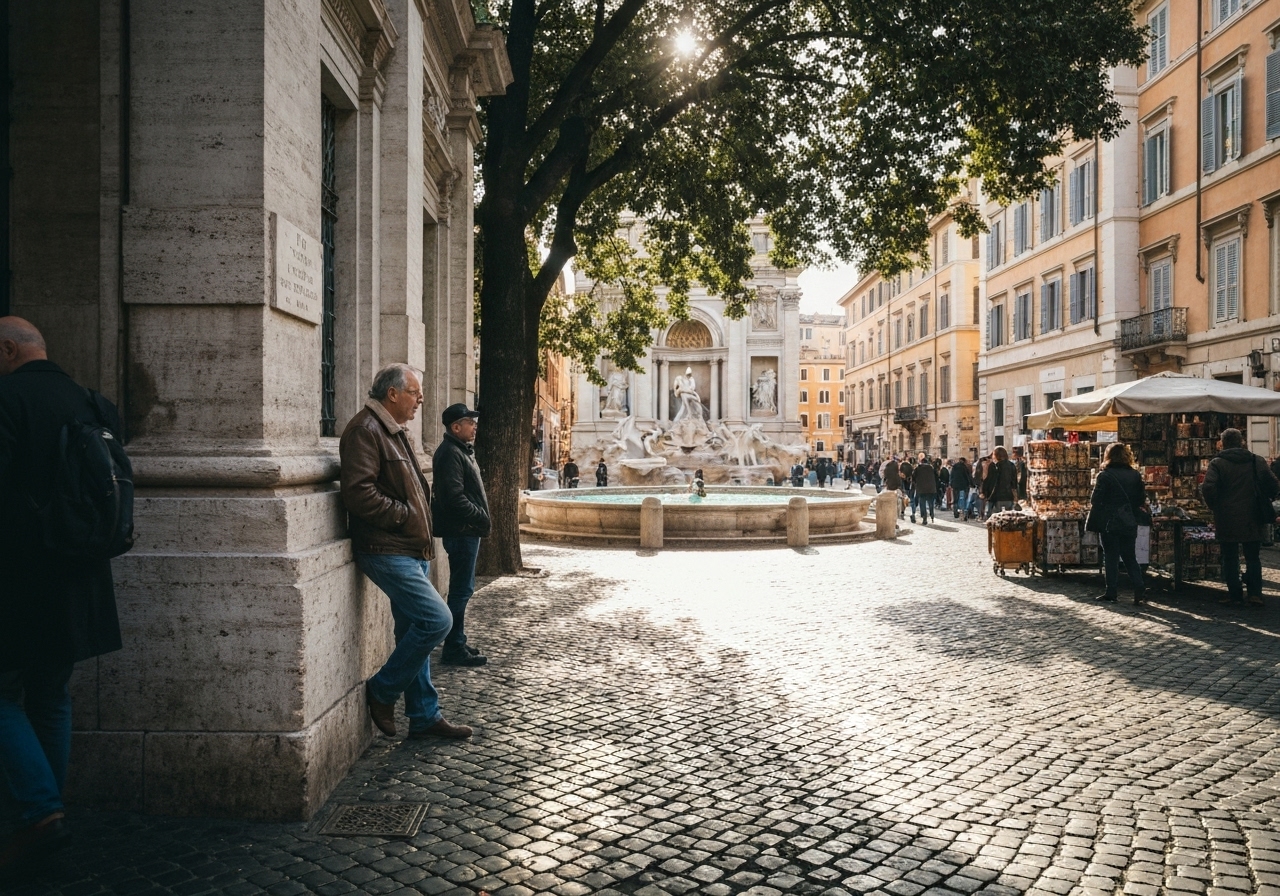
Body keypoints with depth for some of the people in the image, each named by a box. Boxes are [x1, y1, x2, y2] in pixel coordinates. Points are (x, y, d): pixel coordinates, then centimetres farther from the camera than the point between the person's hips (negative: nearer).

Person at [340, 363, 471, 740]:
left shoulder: (396, 431, 19)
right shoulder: (364, 430, -13)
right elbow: (359, 493, -24)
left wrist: (420, 519, 14)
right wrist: (405, 515, -16)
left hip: (411, 550, 10)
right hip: (386, 551, -10)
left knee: (414, 631, 13)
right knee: (437, 619, -15)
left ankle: (424, 716, 22)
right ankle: (382, 691, 4)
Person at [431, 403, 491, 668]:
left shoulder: (462, 451, 17)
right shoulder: (450, 453, -15)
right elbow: (455, 498, -23)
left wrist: (481, 518, 8)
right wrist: (481, 517, -17)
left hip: (467, 530, 11)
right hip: (461, 531, -11)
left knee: (463, 588, 16)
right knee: (462, 589, -5)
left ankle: (457, 644, 25)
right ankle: (454, 649, 1)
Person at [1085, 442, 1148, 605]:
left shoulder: (1105, 475, -12)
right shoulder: (1136, 475, 3)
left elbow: (1096, 501, -12)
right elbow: (1142, 500, 8)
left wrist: (1092, 523, -2)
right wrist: (1134, 514, 18)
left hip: (1109, 524, -4)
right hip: (1129, 523, 4)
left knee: (1111, 558, 4)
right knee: (1130, 557, 13)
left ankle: (1111, 593, 7)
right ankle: (1139, 590, 3)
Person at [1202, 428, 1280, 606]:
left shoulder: (1217, 463, -8)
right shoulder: (1257, 461, 0)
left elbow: (1208, 488, -20)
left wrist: (1214, 505, -3)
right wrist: (1265, 501, 12)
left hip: (1226, 520, -2)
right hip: (1252, 520, 2)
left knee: (1230, 558, 8)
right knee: (1253, 557, 12)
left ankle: (1234, 593, 9)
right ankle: (1255, 593, 4)